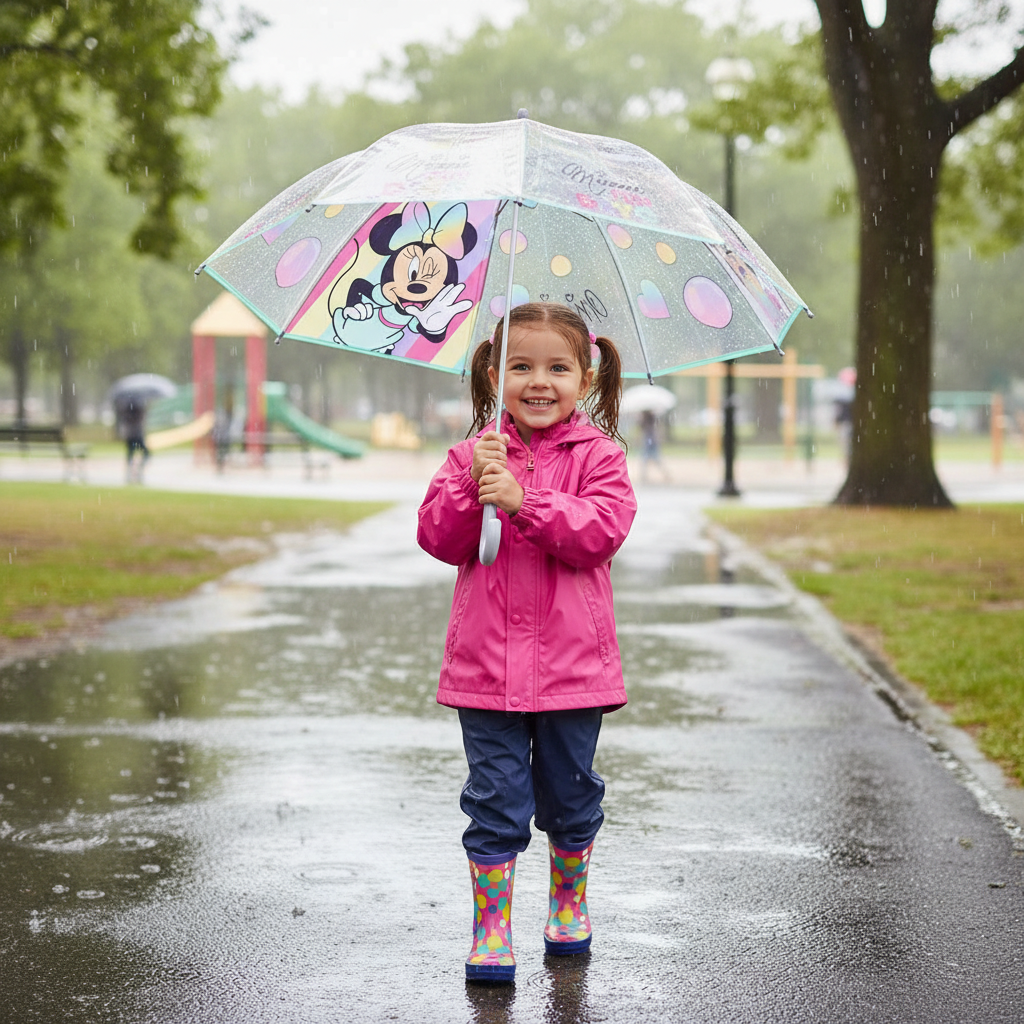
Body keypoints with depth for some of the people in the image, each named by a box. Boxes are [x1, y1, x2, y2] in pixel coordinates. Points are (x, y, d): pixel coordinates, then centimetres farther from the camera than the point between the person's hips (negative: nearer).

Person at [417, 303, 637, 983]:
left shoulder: (596, 454, 0)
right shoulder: (473, 454, 6)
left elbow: (605, 529, -16)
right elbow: (439, 538, -2)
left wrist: (523, 500, -24)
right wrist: (471, 486, -19)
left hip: (572, 662, -1)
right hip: (487, 664, 1)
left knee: (569, 795, 13)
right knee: (496, 800, 1)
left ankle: (570, 905, 34)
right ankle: (491, 930, 8)